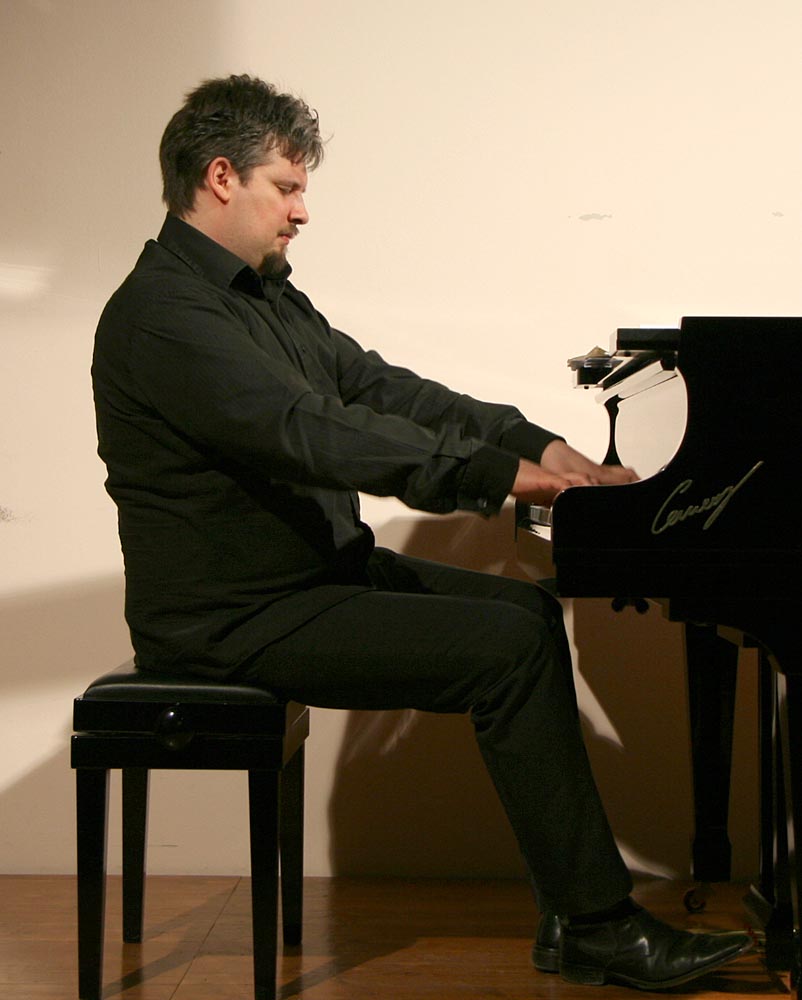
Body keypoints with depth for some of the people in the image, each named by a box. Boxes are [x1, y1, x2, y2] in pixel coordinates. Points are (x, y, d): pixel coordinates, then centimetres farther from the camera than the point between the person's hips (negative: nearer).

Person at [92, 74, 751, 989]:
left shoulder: (262, 295, 16)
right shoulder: (162, 313, -18)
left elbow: (375, 386, 13)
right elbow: (314, 432, -28)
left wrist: (536, 444, 1)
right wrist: (498, 474, -28)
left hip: (318, 571, 11)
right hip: (235, 619, -11)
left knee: (531, 611, 5)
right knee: (507, 648, -19)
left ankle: (570, 915, 5)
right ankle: (597, 926, -10)